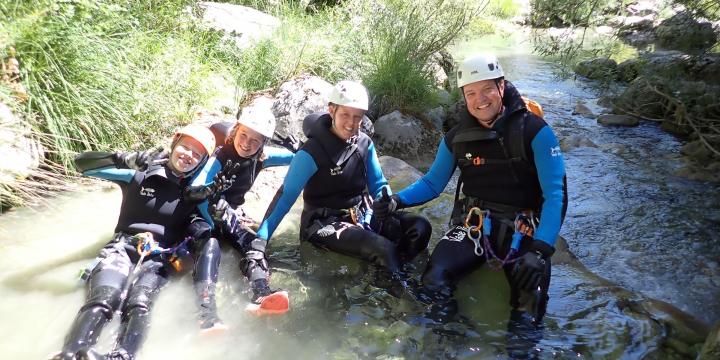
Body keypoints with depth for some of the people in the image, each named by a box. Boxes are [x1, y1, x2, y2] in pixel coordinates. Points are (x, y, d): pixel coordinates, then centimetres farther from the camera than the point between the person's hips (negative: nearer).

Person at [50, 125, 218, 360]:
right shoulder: (140, 173, 8)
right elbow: (84, 162, 7)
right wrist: (125, 160, -8)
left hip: (161, 257, 0)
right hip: (124, 246, 0)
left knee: (139, 305, -32)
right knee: (102, 301, -31)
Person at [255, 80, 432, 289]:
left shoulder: (365, 144, 3)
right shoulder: (312, 152, -14)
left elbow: (378, 185, 11)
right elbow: (286, 196, -15)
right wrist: (260, 239, -22)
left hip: (363, 217, 6)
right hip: (325, 225, -6)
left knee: (420, 227, -13)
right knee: (383, 248, -30)